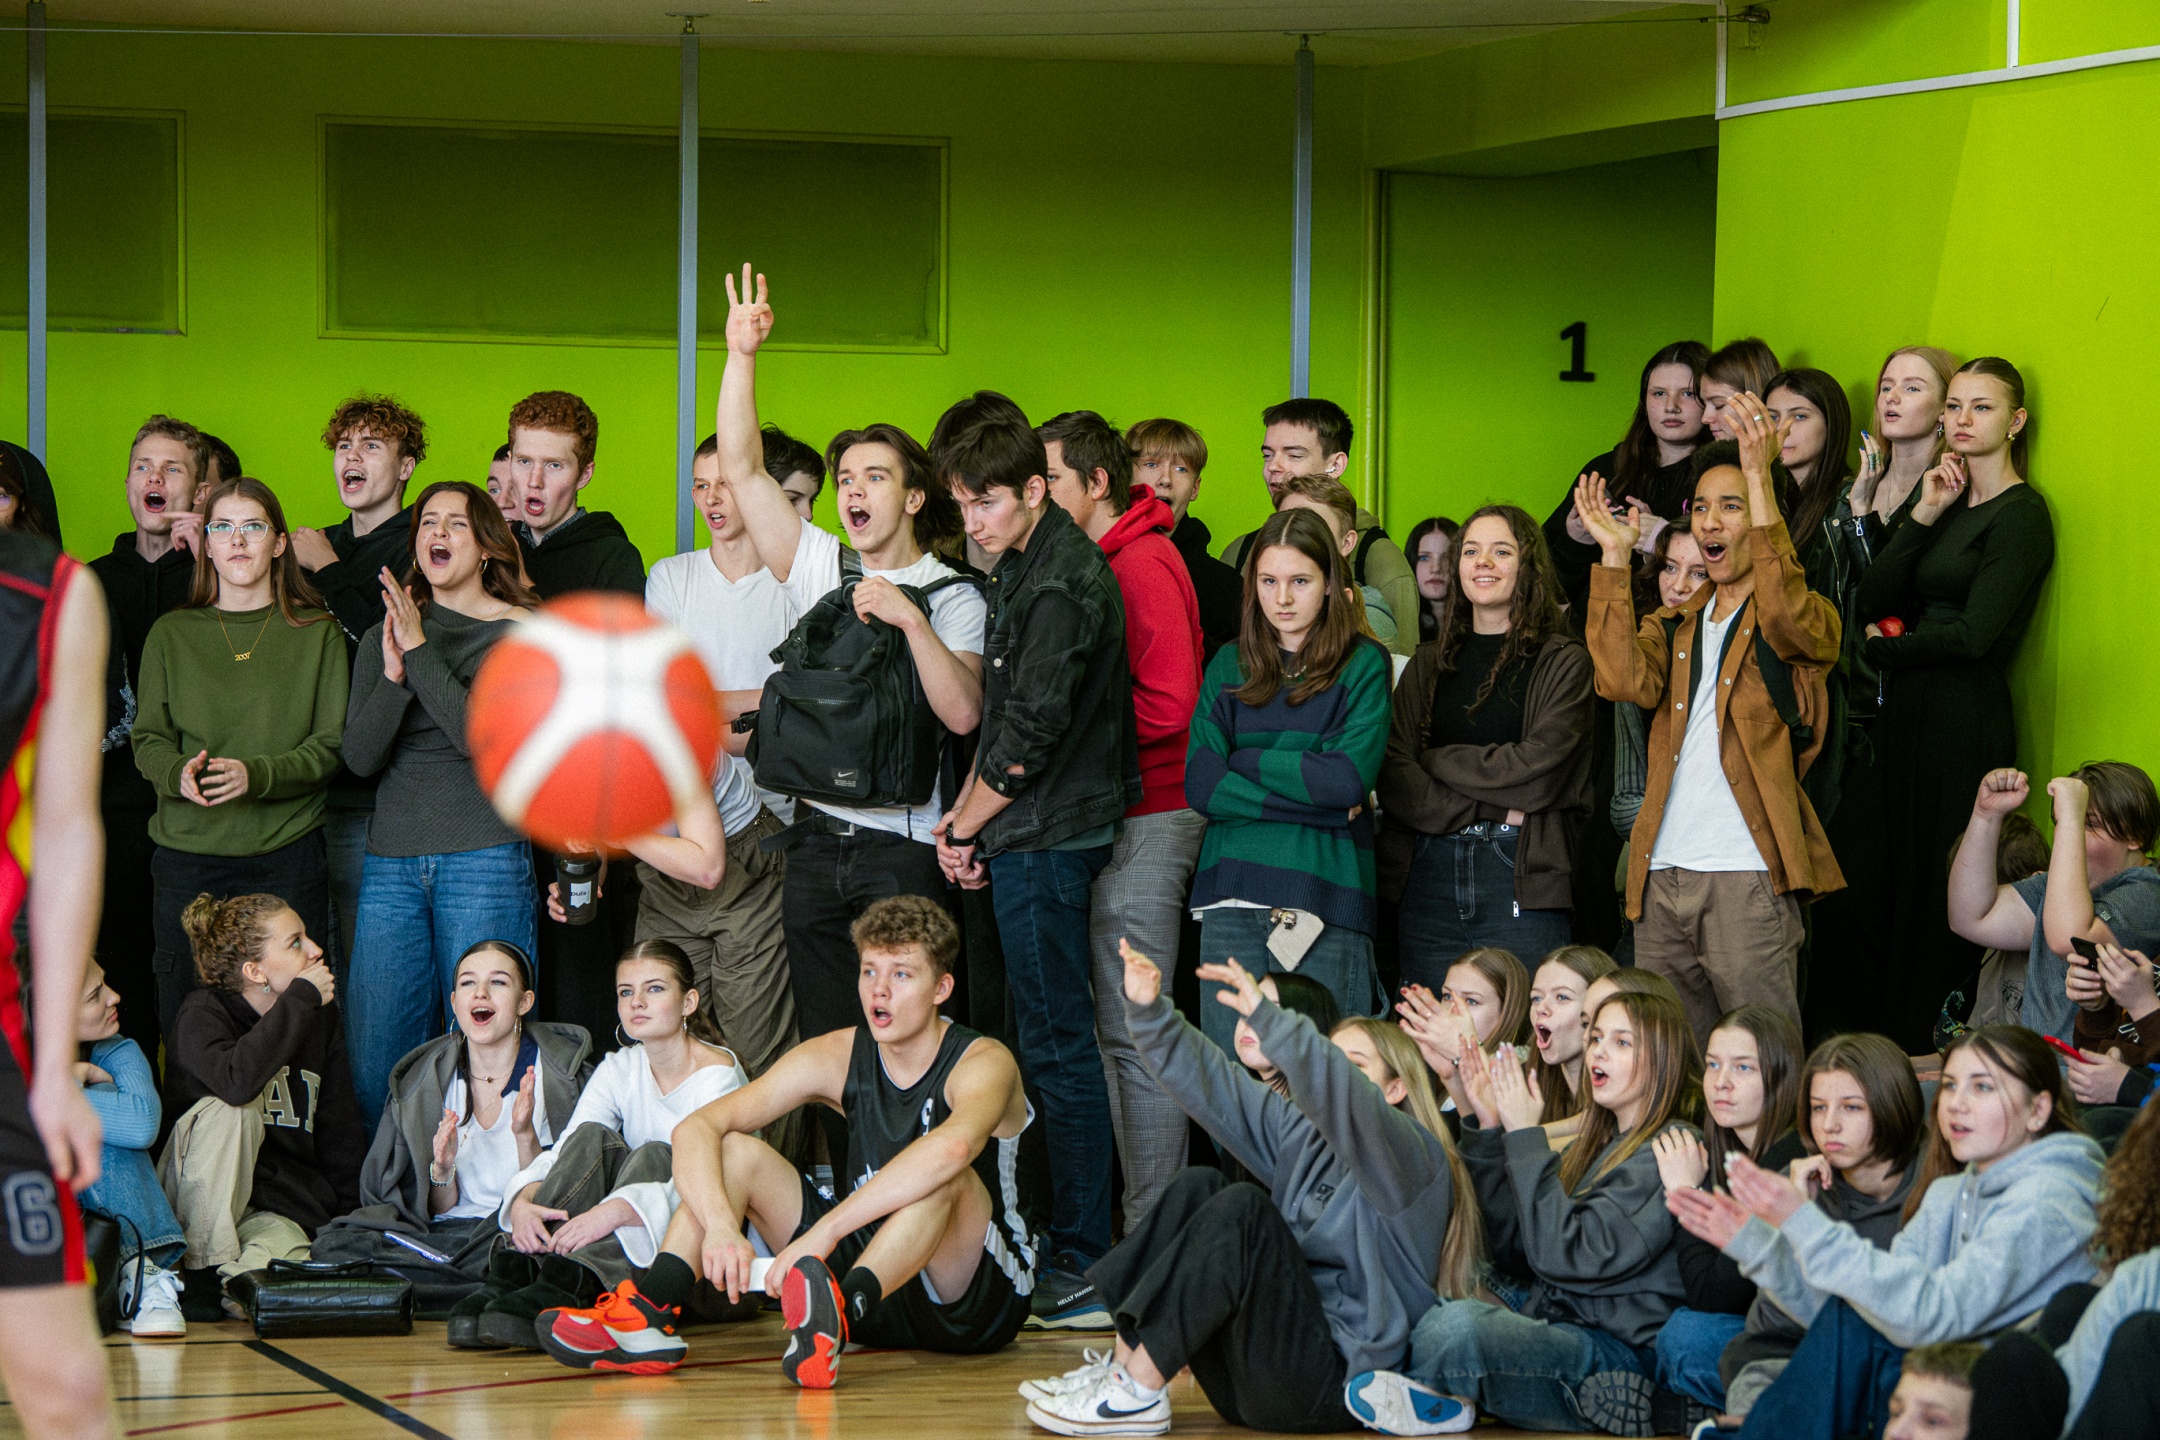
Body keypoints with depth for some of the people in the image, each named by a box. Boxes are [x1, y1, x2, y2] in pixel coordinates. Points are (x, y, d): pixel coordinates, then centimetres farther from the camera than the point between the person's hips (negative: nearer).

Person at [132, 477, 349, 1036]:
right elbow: (148, 740, 9)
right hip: (187, 855, 1)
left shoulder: (317, 634, 6)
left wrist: (257, 774, -17)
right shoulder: (172, 635, 10)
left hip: (287, 858, -1)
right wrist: (179, 773, -14)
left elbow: (331, 746, 0)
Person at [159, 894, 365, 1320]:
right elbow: (237, 1081, -31)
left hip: (284, 1212, 1)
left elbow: (341, 1128, 16)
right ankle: (204, 1268, -25)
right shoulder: (201, 1014, -7)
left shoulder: (322, 1018, 10)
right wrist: (301, 998, -20)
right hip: (204, 1201, -1)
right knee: (232, 1111, -33)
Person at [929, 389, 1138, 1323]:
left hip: (1049, 842, -10)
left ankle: (1084, 1268, -5)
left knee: (1058, 1047, -7)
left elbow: (1030, 733, -18)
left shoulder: (1062, 580, -17)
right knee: (1042, 1044, 13)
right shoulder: (1024, 568, 14)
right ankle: (1050, 1243, 19)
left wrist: (964, 826, -6)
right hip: (1030, 837, 10)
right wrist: (966, 820, 9)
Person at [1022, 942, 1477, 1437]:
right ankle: (1120, 1366, -10)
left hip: (1332, 1384, -7)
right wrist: (1148, 1010, -2)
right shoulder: (1302, 1133, 19)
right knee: (1198, 1188, 0)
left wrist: (1266, 1016, -36)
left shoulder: (1416, 1159, -4)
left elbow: (1346, 1101, -25)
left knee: (1243, 1208, -23)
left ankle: (1139, 1394, -22)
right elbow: (1209, 1081, 14)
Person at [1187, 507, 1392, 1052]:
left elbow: (1350, 777, -9)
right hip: (1233, 900, 3)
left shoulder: (1363, 665, 5)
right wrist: (1314, 795, -7)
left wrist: (1243, 759, -1)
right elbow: (1201, 785, 1)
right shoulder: (1230, 668, 14)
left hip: (1327, 901, -3)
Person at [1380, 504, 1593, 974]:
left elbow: (1538, 770, -8)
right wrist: (1489, 810, -10)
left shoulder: (1562, 661, 5)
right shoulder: (1428, 665, 16)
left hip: (1522, 879, -4)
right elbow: (1392, 777, 2)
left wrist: (1436, 760, 1)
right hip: (1429, 878, 4)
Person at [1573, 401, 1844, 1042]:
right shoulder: (1675, 625, 19)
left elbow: (1787, 617, -22)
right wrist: (1615, 555, -5)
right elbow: (1625, 679, -2)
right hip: (1663, 875, 5)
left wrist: (1759, 479, -26)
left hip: (1748, 876, -5)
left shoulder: (1806, 623, 4)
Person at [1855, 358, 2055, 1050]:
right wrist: (1924, 515, -6)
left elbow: (1974, 636, -17)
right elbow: (1874, 600, 4)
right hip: (1908, 713, 8)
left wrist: (1882, 651, -2)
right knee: (1901, 883, 9)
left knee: (1946, 896, -4)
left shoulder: (2020, 514, -8)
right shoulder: (1948, 502, 15)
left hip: (1967, 722, -8)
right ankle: (1899, 1046, 14)